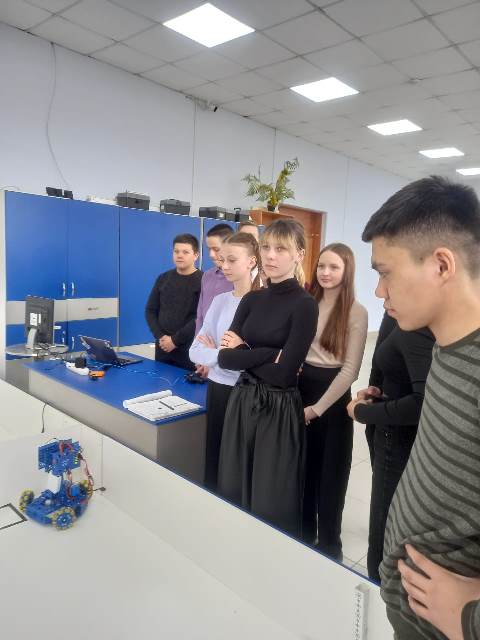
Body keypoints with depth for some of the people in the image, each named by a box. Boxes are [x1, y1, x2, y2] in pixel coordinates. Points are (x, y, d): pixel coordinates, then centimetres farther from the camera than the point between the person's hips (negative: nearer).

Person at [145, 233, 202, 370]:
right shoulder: (163, 278, 9)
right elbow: (150, 310, 8)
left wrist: (175, 340, -13)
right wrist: (160, 336, -6)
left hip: (189, 349, -4)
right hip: (163, 347, 5)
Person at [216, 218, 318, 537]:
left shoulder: (305, 304, -11)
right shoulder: (251, 299, 6)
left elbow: (284, 373, -18)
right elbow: (225, 358, -4)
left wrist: (245, 352, -7)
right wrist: (269, 354, -13)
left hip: (279, 411, -6)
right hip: (242, 403, 6)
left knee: (272, 505, 9)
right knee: (234, 495, 18)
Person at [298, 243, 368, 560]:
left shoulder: (356, 312, -9)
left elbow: (350, 370, -11)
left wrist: (317, 408, -12)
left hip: (332, 395, -4)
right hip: (300, 388, 4)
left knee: (331, 471, 11)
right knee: (303, 467, 16)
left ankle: (329, 544, 32)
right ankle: (304, 534, 38)